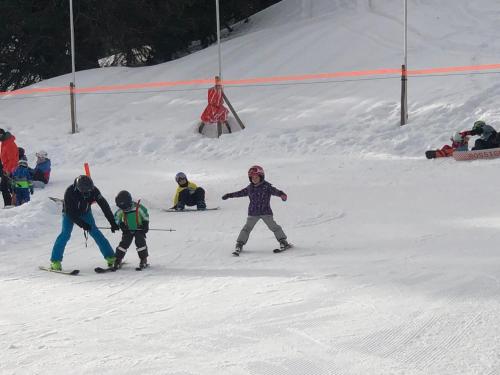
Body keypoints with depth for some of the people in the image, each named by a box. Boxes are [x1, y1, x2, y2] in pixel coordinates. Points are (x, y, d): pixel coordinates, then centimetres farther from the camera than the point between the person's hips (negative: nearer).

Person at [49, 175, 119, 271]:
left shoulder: (93, 191, -27)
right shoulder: (70, 192, -34)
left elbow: (104, 206, -23)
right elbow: (69, 212, -30)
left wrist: (113, 223, -27)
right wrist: (82, 224, -36)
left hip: (85, 213, 3)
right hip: (70, 213, -3)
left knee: (94, 232, -9)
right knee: (66, 233, -20)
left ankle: (111, 257, -4)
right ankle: (55, 261, -15)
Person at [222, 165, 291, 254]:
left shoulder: (266, 186, -8)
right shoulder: (250, 188, 6)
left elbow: (275, 191, -20)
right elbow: (241, 193, 19)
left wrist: (282, 194, -42)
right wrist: (229, 195, 25)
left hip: (266, 212, -3)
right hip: (253, 213, 3)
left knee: (273, 226, -6)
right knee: (247, 228, 4)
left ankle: (283, 241, 3)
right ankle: (239, 244, 10)